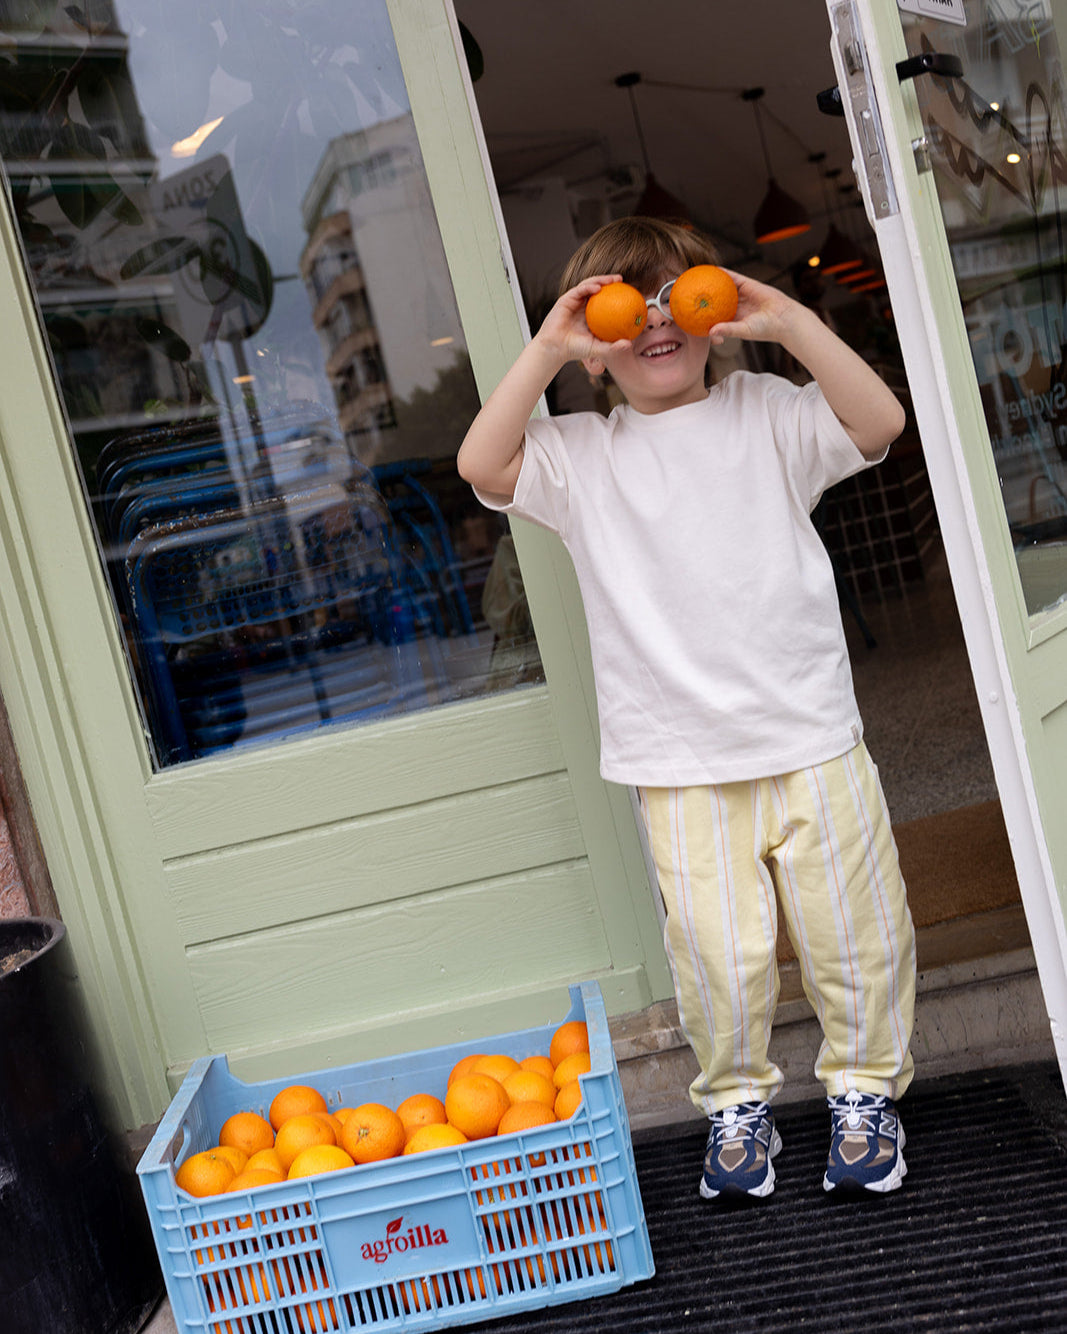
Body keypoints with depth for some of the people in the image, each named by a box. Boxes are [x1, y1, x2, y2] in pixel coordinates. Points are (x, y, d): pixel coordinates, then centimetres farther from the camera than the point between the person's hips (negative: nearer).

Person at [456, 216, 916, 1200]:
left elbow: (880, 424, -8)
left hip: (812, 737, 1)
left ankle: (864, 1088, 33)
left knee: (856, 932, 10)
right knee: (719, 954, -1)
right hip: (683, 765, -1)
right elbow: (482, 464, -11)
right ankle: (737, 1102, 26)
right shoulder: (580, 456, 5)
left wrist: (790, 323, -13)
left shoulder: (765, 413, 6)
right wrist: (544, 352, -12)